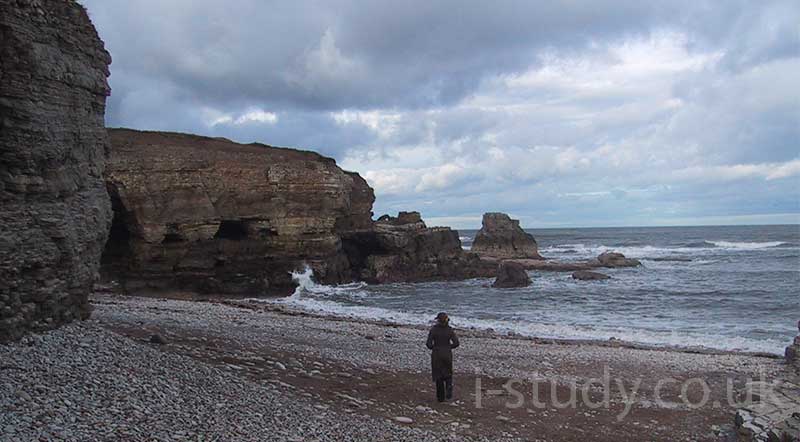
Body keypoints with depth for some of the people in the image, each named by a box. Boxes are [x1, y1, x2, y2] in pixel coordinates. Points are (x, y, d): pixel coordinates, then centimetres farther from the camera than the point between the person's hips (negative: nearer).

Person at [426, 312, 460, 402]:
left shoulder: (433, 329, -11)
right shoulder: (450, 330, -5)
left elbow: (429, 344, -13)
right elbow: (456, 343, -8)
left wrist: (434, 347, 8)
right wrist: (448, 347, 9)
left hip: (436, 355, -1)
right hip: (447, 355, 1)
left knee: (438, 375, 12)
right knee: (448, 374, 20)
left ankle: (441, 397, 14)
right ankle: (448, 390, -5)